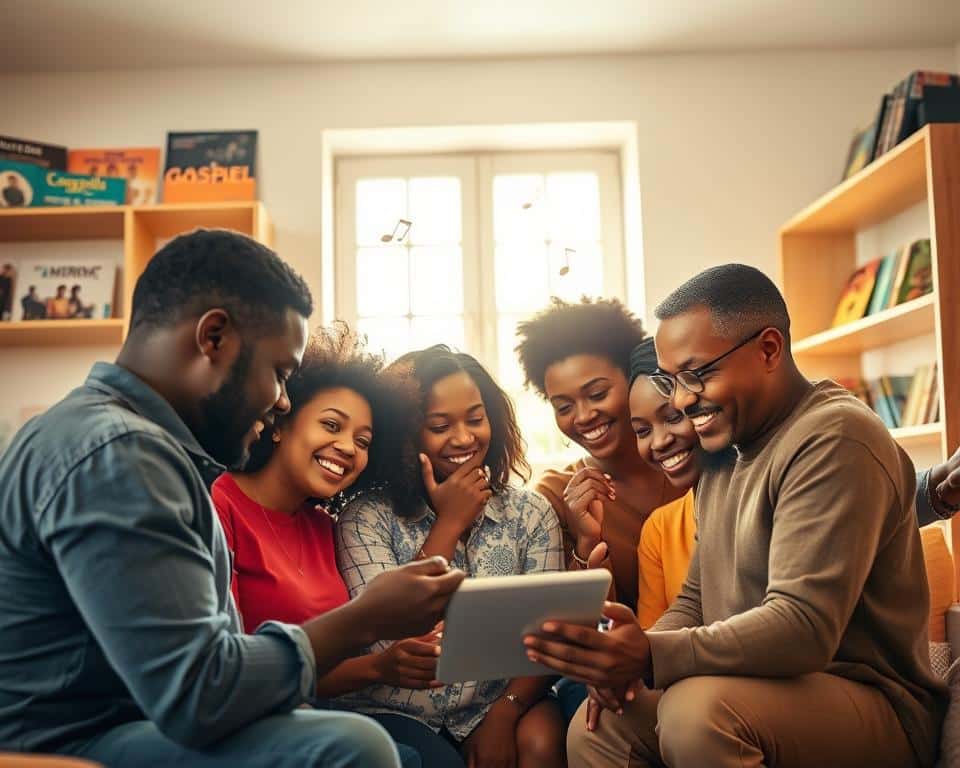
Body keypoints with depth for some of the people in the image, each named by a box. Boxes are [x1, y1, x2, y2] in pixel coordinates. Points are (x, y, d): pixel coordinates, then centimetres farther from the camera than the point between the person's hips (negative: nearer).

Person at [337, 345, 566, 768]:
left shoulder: (531, 513, 3)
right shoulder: (368, 517, -4)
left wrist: (504, 714, -22)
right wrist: (449, 524, -13)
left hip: (497, 705, 2)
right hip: (397, 712, -1)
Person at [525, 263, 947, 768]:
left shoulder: (833, 440, -17)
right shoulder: (725, 454, 12)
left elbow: (803, 627, -27)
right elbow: (697, 599, 14)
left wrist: (651, 656, -38)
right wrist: (628, 660, -7)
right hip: (760, 689, 8)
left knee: (696, 709, -33)